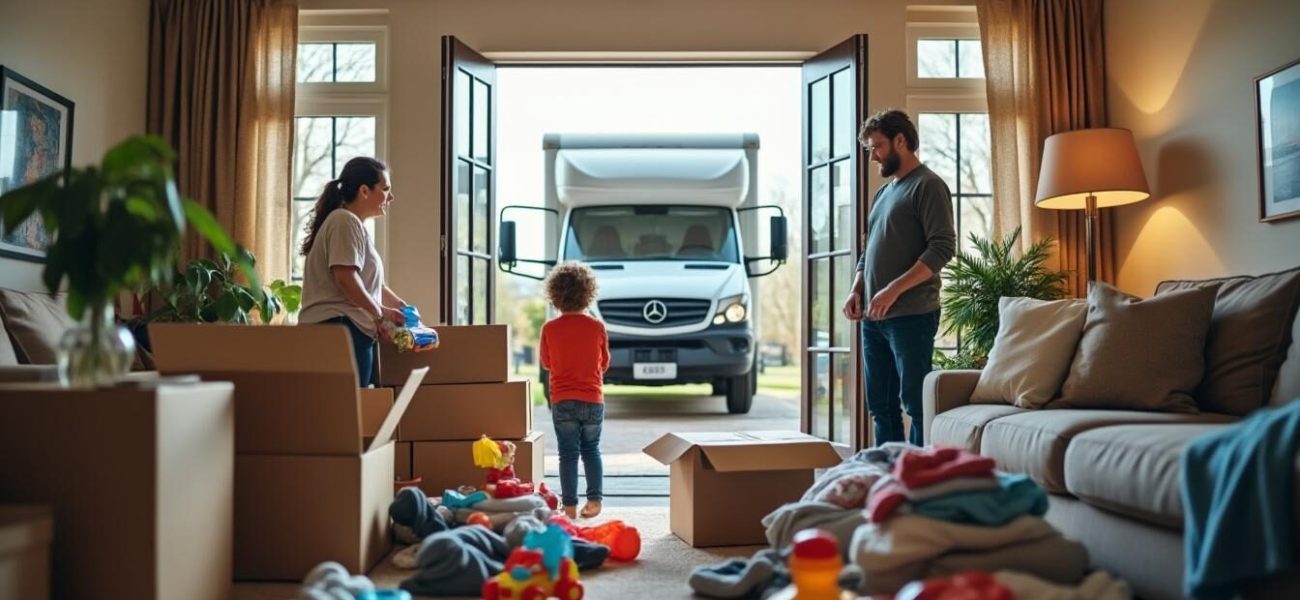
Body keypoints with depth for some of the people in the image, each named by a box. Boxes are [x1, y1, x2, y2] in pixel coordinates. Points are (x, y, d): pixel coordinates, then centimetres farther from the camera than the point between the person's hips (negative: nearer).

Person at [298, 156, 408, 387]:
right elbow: (346, 278, -18)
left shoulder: (354, 224, 25)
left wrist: (403, 308, 25)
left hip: (344, 328, 10)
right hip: (341, 327, -10)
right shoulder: (346, 221, -7)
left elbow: (370, 282, 29)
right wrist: (380, 312, -9)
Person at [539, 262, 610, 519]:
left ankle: (570, 506, 6)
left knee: (568, 453, 6)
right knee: (591, 450, 16)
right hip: (593, 399, 1)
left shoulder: (550, 329, -8)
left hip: (562, 401, -1)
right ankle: (594, 499, 11)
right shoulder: (597, 326, -6)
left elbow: (546, 363, 8)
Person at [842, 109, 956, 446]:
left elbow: (942, 248, -14)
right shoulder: (883, 192, 21)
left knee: (916, 403, -6)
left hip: (911, 316, -8)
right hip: (874, 318, 8)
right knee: (881, 406, 10)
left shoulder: (927, 186, -4)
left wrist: (894, 290, -19)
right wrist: (856, 290, 8)